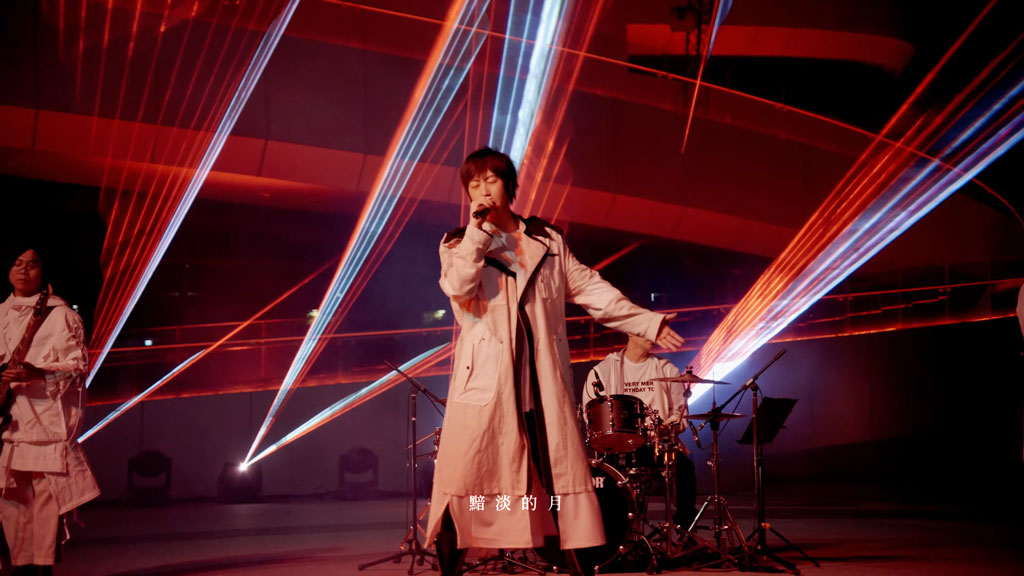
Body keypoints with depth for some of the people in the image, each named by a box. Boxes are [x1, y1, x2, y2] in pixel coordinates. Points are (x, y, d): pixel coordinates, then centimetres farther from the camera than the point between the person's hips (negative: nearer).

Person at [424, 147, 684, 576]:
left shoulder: (546, 240, 14)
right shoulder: (458, 243, 8)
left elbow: (589, 288, 13)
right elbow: (458, 287, -12)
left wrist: (647, 322, 9)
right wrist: (477, 232, -12)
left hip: (542, 378, 2)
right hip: (484, 377, -2)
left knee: (562, 471, 1)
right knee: (462, 478, -5)